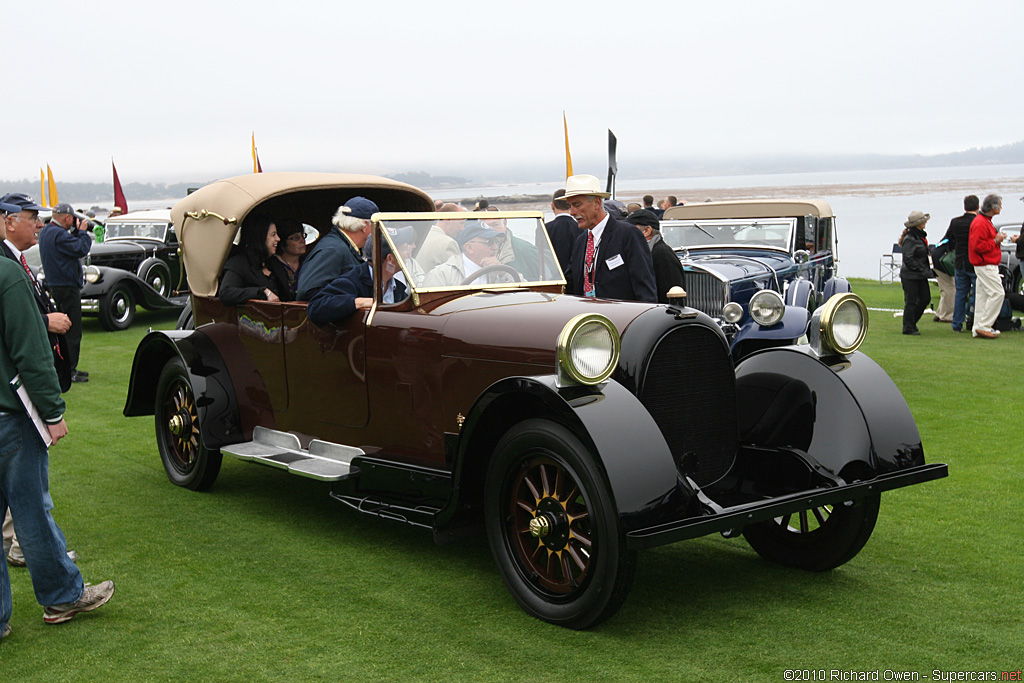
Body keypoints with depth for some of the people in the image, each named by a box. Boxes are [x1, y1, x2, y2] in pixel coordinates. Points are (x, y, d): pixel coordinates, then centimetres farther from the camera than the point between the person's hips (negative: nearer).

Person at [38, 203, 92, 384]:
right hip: (66, 286, -11)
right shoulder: (59, 234, -20)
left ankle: (67, 368, 24)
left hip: (54, 286, 11)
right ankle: (69, 371, -4)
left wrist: (76, 232, 3)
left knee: (66, 329, 17)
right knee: (72, 331, -6)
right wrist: (82, 231, -9)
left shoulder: (45, 231, 13)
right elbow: (82, 249, -24)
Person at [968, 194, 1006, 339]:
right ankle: (983, 326, -9)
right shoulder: (980, 223, -18)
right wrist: (995, 241, -16)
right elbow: (978, 246, -24)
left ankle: (978, 329, 13)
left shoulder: (986, 221, 17)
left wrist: (997, 237, 7)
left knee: (983, 294, 10)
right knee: (997, 293, -11)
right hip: (985, 266, -11)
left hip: (988, 264, 11)